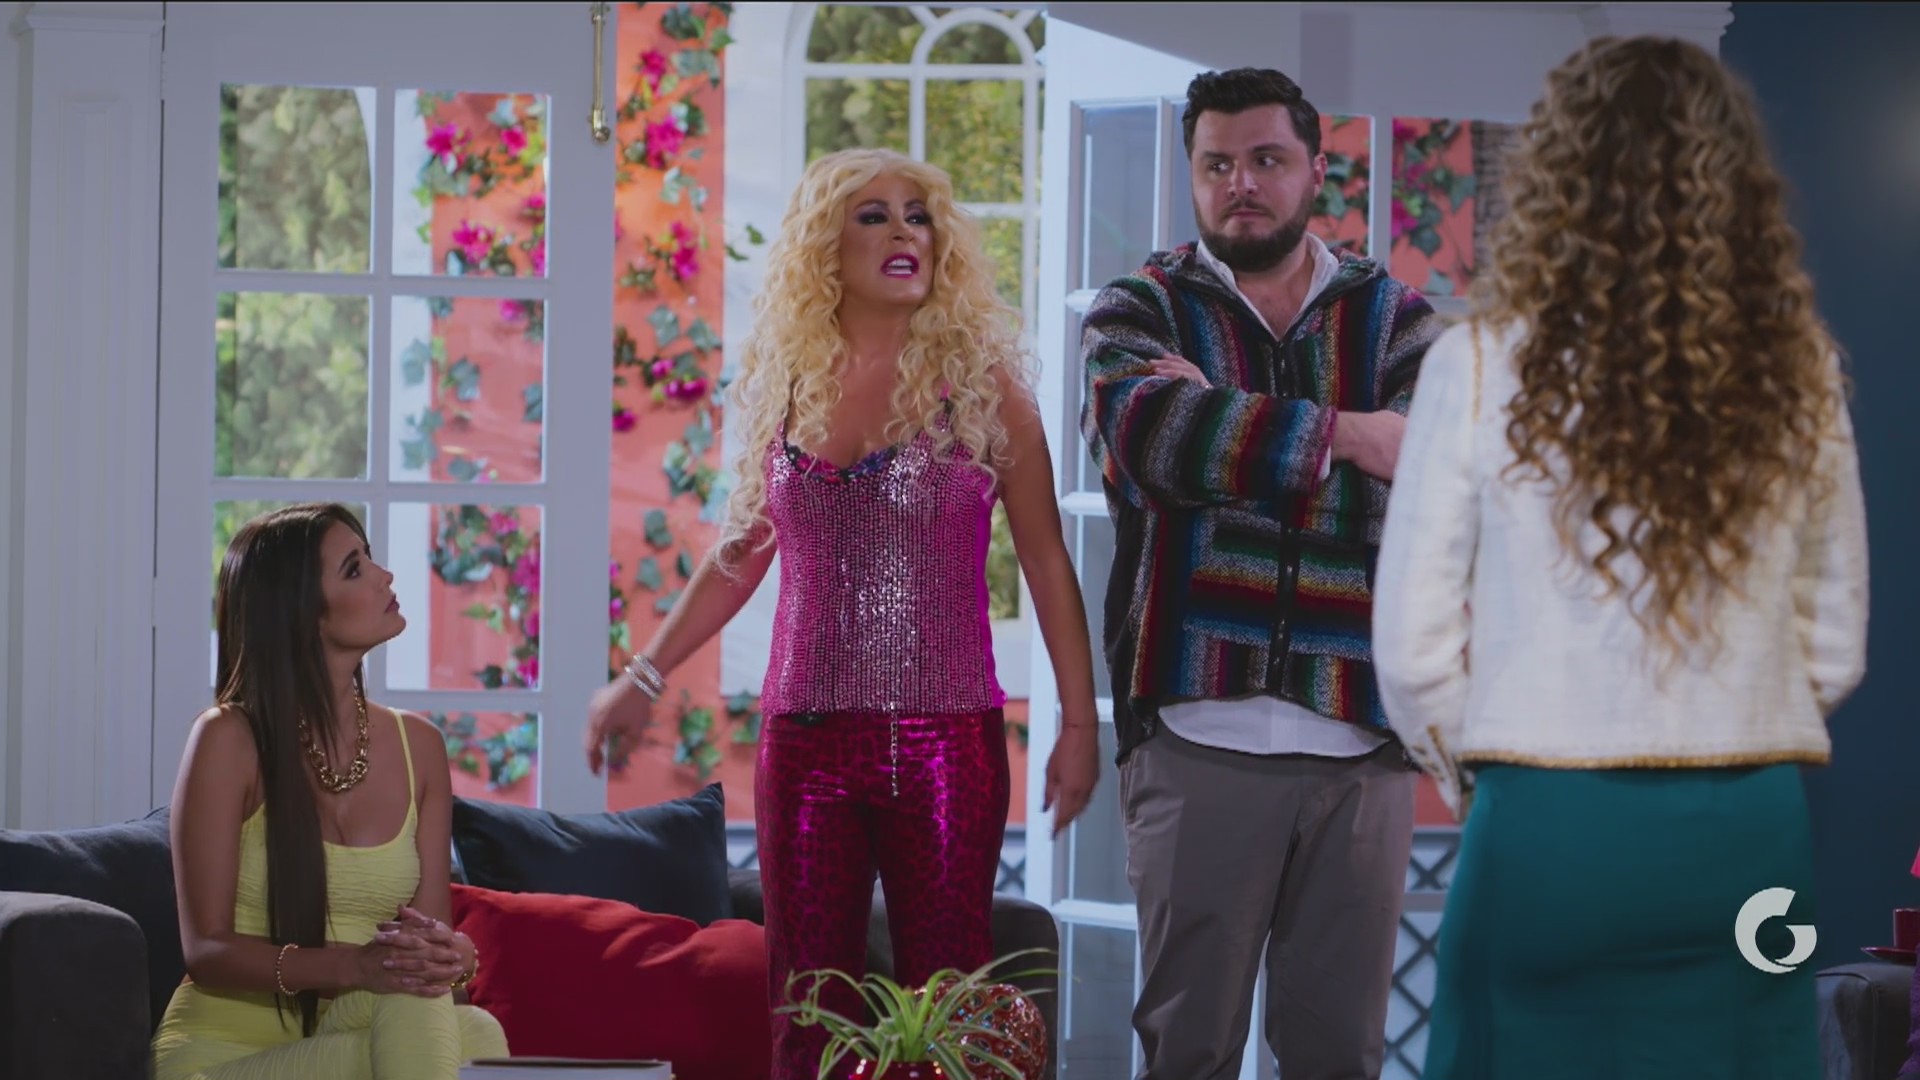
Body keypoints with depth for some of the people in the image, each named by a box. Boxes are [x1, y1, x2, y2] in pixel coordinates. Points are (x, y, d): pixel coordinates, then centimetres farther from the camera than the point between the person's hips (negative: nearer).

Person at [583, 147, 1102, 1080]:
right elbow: (743, 552, 18)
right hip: (807, 735, 3)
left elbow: (1046, 564, 1)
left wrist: (1078, 721, -4)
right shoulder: (785, 387, 8)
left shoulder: (980, 381, 0)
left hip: (948, 738, -3)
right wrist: (643, 679, 18)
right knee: (809, 1003, 5)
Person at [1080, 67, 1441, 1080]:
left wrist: (1224, 429, -11)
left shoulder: (1395, 318, 10)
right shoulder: (1140, 310, 8)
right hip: (1199, 736, -1)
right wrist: (1346, 437, -13)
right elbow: (1151, 433, -15)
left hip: (1360, 741, 1)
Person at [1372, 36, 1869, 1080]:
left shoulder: (1486, 365, -7)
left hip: (1554, 832, -3)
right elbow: (1833, 647, 9)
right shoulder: (1799, 377, 2)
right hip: (1752, 829, 3)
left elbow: (1414, 647, -4)